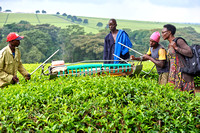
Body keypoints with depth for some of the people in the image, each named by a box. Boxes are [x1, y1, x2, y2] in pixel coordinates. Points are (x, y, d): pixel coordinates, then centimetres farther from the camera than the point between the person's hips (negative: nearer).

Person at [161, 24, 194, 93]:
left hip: (182, 73, -8)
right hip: (174, 73, 8)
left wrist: (176, 47, -16)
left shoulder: (179, 41, -9)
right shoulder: (170, 45, 17)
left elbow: (190, 53, -16)